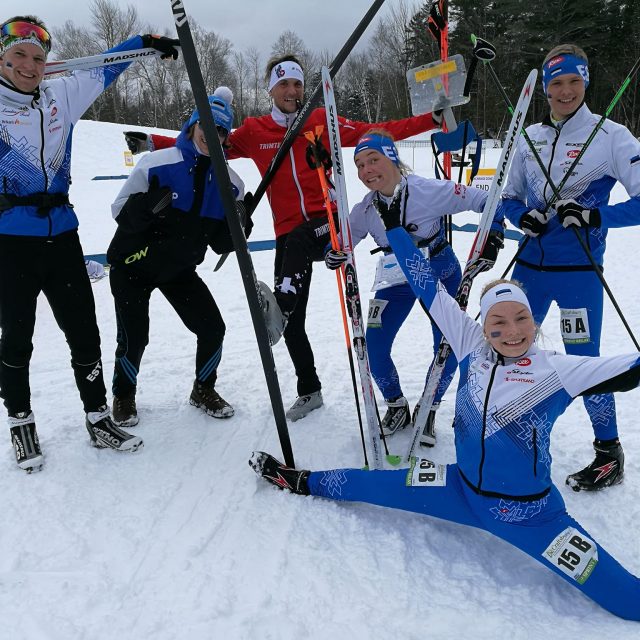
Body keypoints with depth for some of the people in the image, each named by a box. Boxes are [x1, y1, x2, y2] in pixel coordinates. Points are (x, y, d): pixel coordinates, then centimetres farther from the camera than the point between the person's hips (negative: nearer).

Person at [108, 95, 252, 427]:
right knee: (133, 338, -6)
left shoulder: (230, 182, -7)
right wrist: (146, 206, -36)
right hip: (133, 266, -3)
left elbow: (221, 243, -4)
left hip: (180, 270, 4)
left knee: (213, 329, -3)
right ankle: (123, 396, 24)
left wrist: (239, 227, -25)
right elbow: (121, 214, -15)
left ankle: (204, 389, 24)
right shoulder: (156, 164, -19)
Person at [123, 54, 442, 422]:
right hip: (288, 234, 3)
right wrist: (153, 143, 5)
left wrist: (432, 120, -2)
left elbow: (375, 132, 4)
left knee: (297, 241, -40)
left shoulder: (322, 122, 6)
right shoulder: (254, 132, 9)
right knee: (293, 324, 6)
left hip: (324, 223, -2)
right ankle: (310, 390, 23)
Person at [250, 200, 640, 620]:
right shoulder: (474, 348, -6)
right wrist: (393, 224, 0)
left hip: (528, 514, -3)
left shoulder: (557, 371, -15)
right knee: (376, 485, 11)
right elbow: (429, 288, -3)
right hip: (464, 489, 4)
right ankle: (302, 482, 36)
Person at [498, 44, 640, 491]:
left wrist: (594, 216, -23)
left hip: (579, 270, -5)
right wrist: (522, 216, -6)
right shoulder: (530, 138, 8)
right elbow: (509, 198, 15)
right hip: (530, 264, 5)